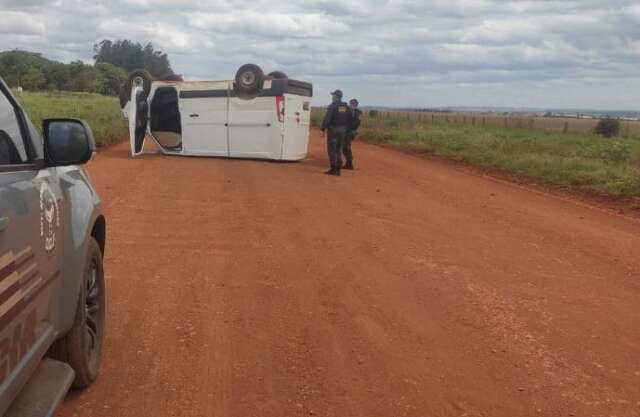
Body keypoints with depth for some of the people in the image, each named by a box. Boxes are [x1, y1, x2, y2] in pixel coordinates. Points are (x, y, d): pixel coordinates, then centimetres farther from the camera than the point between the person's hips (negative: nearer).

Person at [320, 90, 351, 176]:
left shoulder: (332, 106, -12)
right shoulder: (346, 107, 9)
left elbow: (327, 118, -17)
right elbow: (349, 119, 11)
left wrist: (323, 128, -11)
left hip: (333, 129, -7)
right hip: (342, 130, 7)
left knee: (331, 149, -2)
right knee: (338, 149, 12)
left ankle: (333, 169, -6)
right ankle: (338, 169, 11)